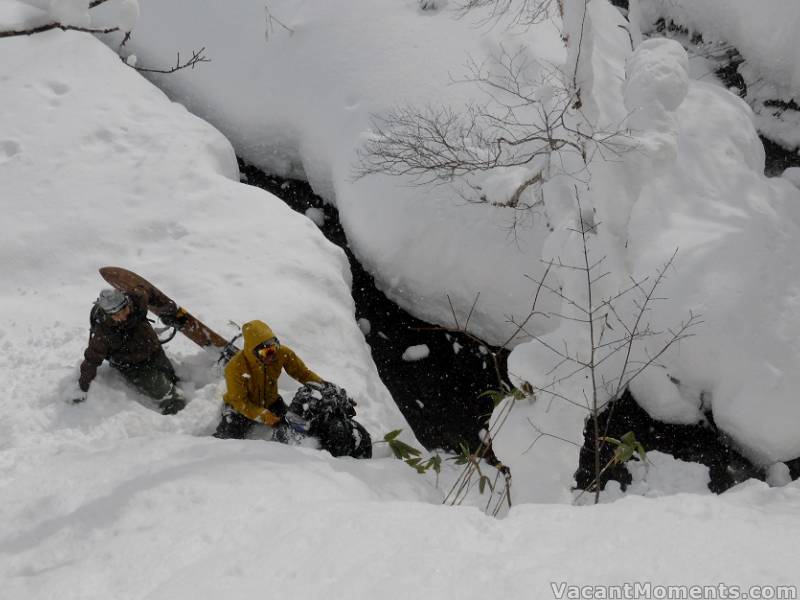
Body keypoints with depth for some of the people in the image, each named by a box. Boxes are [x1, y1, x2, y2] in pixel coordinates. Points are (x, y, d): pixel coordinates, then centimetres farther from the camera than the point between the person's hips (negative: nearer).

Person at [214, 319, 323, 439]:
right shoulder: (236, 367, -34)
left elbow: (302, 373, -11)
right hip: (240, 407, -3)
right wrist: (262, 415, -39)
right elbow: (239, 401, -27)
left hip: (270, 402, 4)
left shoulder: (282, 353, -23)